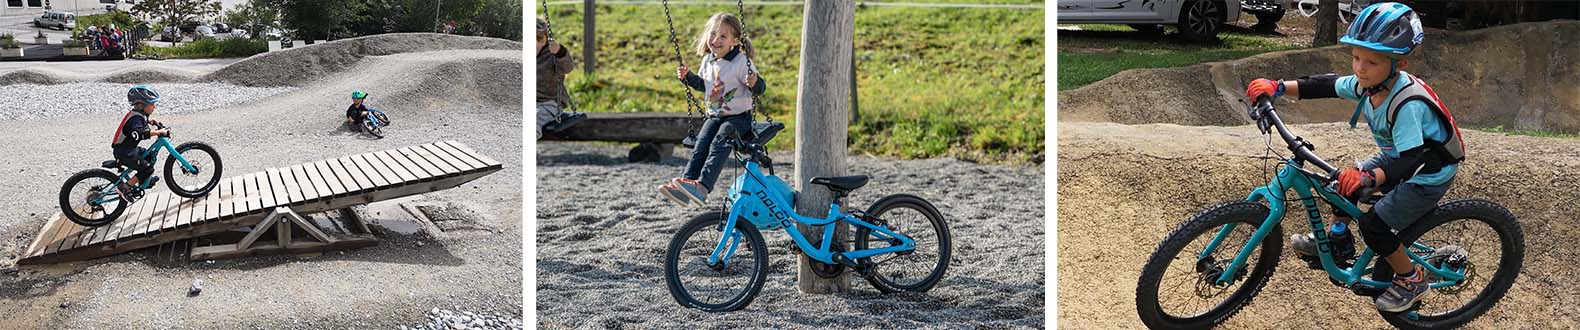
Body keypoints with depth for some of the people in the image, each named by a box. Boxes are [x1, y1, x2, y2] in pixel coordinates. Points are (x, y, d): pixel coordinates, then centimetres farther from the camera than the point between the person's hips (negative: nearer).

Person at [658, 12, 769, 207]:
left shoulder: (742, 62, -12)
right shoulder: (708, 61, 9)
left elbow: (760, 89, -12)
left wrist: (754, 84, -34)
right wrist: (688, 77, 12)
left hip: (738, 117, -6)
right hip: (715, 116, 6)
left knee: (719, 143, -29)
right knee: (701, 145, -18)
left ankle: (702, 186, -42)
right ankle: (686, 181, -30)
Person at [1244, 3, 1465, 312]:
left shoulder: (1408, 104, -37)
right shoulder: (1367, 83, -14)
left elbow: (1411, 160, -41)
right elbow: (1327, 85, -2)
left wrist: (1369, 177, -57)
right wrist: (1277, 87, -13)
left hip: (1428, 174, -9)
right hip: (1396, 158, 9)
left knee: (1373, 225, -13)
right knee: (1346, 180, 8)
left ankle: (1412, 281, 10)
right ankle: (1337, 239, 27)